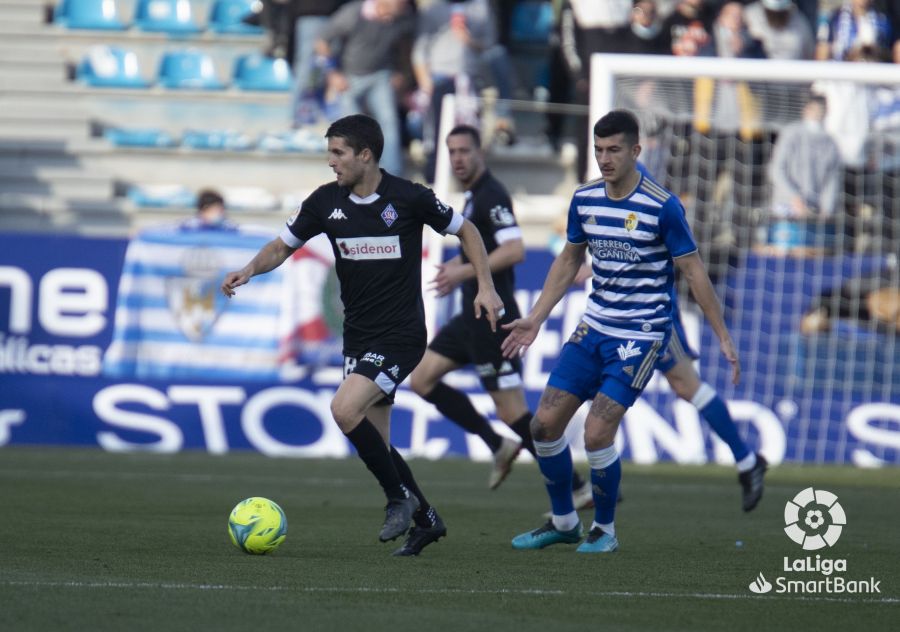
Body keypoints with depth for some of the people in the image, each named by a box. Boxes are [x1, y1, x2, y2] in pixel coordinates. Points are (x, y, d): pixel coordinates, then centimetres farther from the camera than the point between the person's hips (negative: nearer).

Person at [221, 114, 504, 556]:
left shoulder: (408, 198, -12)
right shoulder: (326, 201, 1)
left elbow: (464, 231, 2)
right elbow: (283, 246, 10)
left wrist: (485, 286, -6)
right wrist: (251, 269, -10)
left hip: (401, 335, -6)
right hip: (358, 337, 6)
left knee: (345, 409, -24)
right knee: (374, 442, 8)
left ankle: (400, 498, -5)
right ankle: (425, 520, 27)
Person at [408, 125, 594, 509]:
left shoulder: (491, 196, -15)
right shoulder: (474, 196, 15)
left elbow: (514, 250, -27)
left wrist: (464, 272, -25)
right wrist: (460, 263, 15)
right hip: (473, 316, 10)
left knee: (512, 412, -9)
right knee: (422, 380, 11)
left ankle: (576, 488, -4)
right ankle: (499, 446, 11)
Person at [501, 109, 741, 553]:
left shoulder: (662, 207, -14)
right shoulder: (585, 200, 3)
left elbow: (693, 271, -9)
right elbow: (568, 261, 18)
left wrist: (723, 337, -8)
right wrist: (536, 318, 16)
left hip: (642, 334, -6)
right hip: (594, 328, 6)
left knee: (597, 432, -16)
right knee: (545, 424, 2)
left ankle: (605, 530, 5)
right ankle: (563, 522, 21)